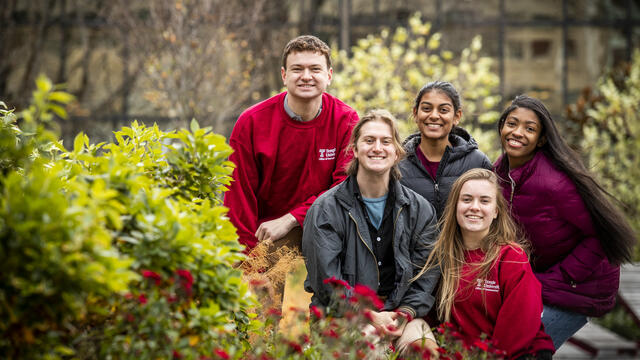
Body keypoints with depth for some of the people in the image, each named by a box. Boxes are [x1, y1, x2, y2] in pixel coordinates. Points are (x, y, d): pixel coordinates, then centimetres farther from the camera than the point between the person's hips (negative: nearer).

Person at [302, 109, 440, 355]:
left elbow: (427, 274, 6)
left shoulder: (420, 209, 9)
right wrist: (369, 315, -16)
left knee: (425, 347, -27)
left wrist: (405, 313, -11)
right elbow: (326, 280, -6)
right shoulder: (325, 209, 0)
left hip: (401, 309, 3)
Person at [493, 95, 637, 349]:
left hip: (578, 287, -7)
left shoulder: (555, 183, -29)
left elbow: (603, 234, -21)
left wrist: (558, 278, -18)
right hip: (533, 276, 7)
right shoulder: (500, 170, -4)